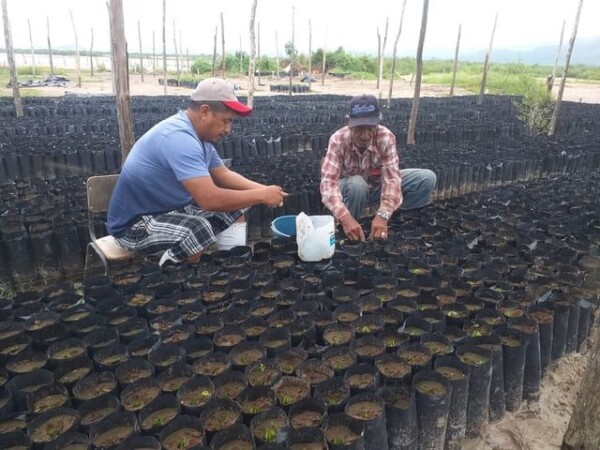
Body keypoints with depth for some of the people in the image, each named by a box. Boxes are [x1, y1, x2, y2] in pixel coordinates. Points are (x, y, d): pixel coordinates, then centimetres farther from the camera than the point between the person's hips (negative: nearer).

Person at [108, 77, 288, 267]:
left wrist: (262, 189, -6)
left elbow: (223, 175, 10)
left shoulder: (198, 134, 2)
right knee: (199, 230, -35)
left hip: (173, 208, 10)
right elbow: (209, 199, -36)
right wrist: (261, 196, -25)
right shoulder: (179, 137, -28)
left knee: (234, 212, 4)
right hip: (135, 223, -10)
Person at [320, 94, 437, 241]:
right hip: (351, 189, -2)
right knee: (356, 185, -39)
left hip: (378, 186, 2)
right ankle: (347, 231, -14)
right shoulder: (338, 140, -30)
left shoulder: (386, 137, -26)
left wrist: (383, 215, -51)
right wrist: (345, 217, -56)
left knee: (427, 178, -19)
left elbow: (392, 178, -34)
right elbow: (328, 182, -39)